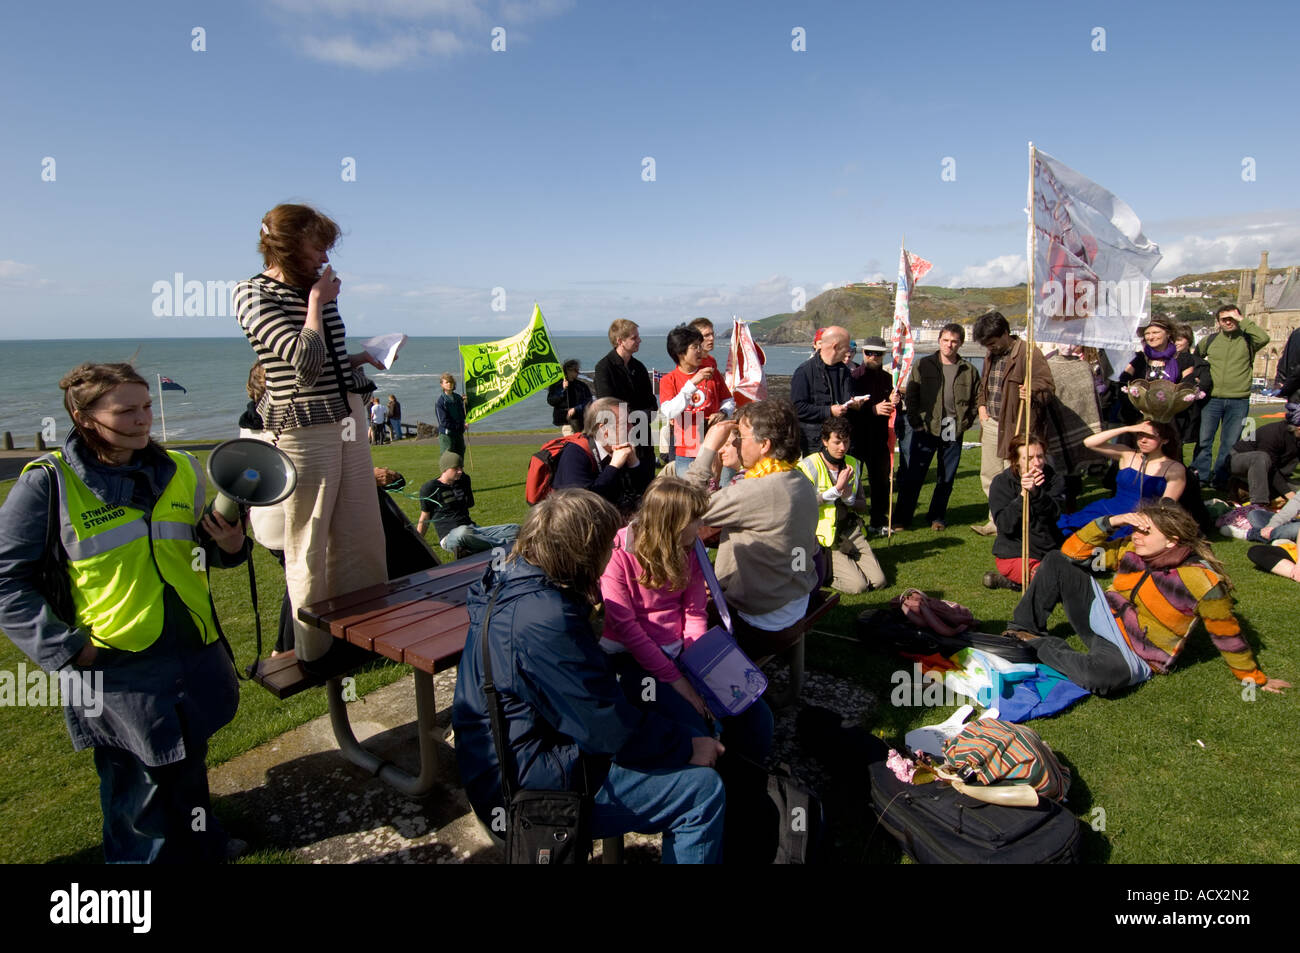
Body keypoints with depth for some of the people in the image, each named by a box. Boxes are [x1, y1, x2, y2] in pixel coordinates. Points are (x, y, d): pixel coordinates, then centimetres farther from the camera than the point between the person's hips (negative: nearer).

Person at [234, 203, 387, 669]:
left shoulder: (317, 287, 12)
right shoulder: (255, 294, -8)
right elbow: (305, 359, -20)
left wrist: (355, 359, 8)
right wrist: (316, 303, -9)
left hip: (348, 418, 7)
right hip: (302, 429, -7)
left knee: (362, 534, 12)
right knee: (309, 545, 4)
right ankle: (313, 648, 19)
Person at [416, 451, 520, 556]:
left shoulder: (463, 480, 15)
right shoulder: (429, 488, -2)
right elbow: (424, 519, 5)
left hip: (472, 529, 7)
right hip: (449, 537, -6)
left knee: (515, 529, -13)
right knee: (463, 532, -45)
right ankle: (503, 544, -32)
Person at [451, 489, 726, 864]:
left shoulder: (511, 583, 2)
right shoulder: (543, 620, -30)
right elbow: (609, 727, -25)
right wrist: (686, 746, -11)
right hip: (529, 786, -11)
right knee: (702, 790, -14)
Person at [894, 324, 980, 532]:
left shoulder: (969, 370, 6)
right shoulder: (923, 365, 1)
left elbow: (977, 399, 15)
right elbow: (910, 397, 1)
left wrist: (966, 422, 5)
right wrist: (915, 422, -6)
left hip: (953, 433, 2)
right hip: (925, 429, -2)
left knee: (947, 479, 10)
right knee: (913, 476, -3)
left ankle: (937, 516, 24)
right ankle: (902, 517, 4)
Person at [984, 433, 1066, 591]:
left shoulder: (1054, 479, 2)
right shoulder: (1001, 483, -7)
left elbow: (1054, 514, -15)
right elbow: (1005, 525, -18)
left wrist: (1036, 492, -32)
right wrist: (1023, 495, -28)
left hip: (1051, 549, 6)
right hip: (1014, 553, -6)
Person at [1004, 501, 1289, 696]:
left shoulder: (1202, 581, -18)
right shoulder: (1131, 550, -3)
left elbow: (1228, 635, -7)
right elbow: (1073, 552, -1)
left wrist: (1255, 678, 3)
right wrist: (1110, 522, -12)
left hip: (1134, 654, -6)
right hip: (1101, 617, 6)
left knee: (1102, 676, -42)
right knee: (1055, 561, -6)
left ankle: (1040, 646, -15)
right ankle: (1024, 632, -5)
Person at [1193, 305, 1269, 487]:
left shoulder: (1247, 340, 3)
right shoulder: (1209, 340, 9)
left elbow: (1264, 338, -19)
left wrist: (1242, 321, -11)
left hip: (1239, 401, -1)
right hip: (1211, 399, 1)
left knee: (1230, 443, 5)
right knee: (1203, 440, 0)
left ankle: (1221, 478, 14)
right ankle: (1200, 477, 8)